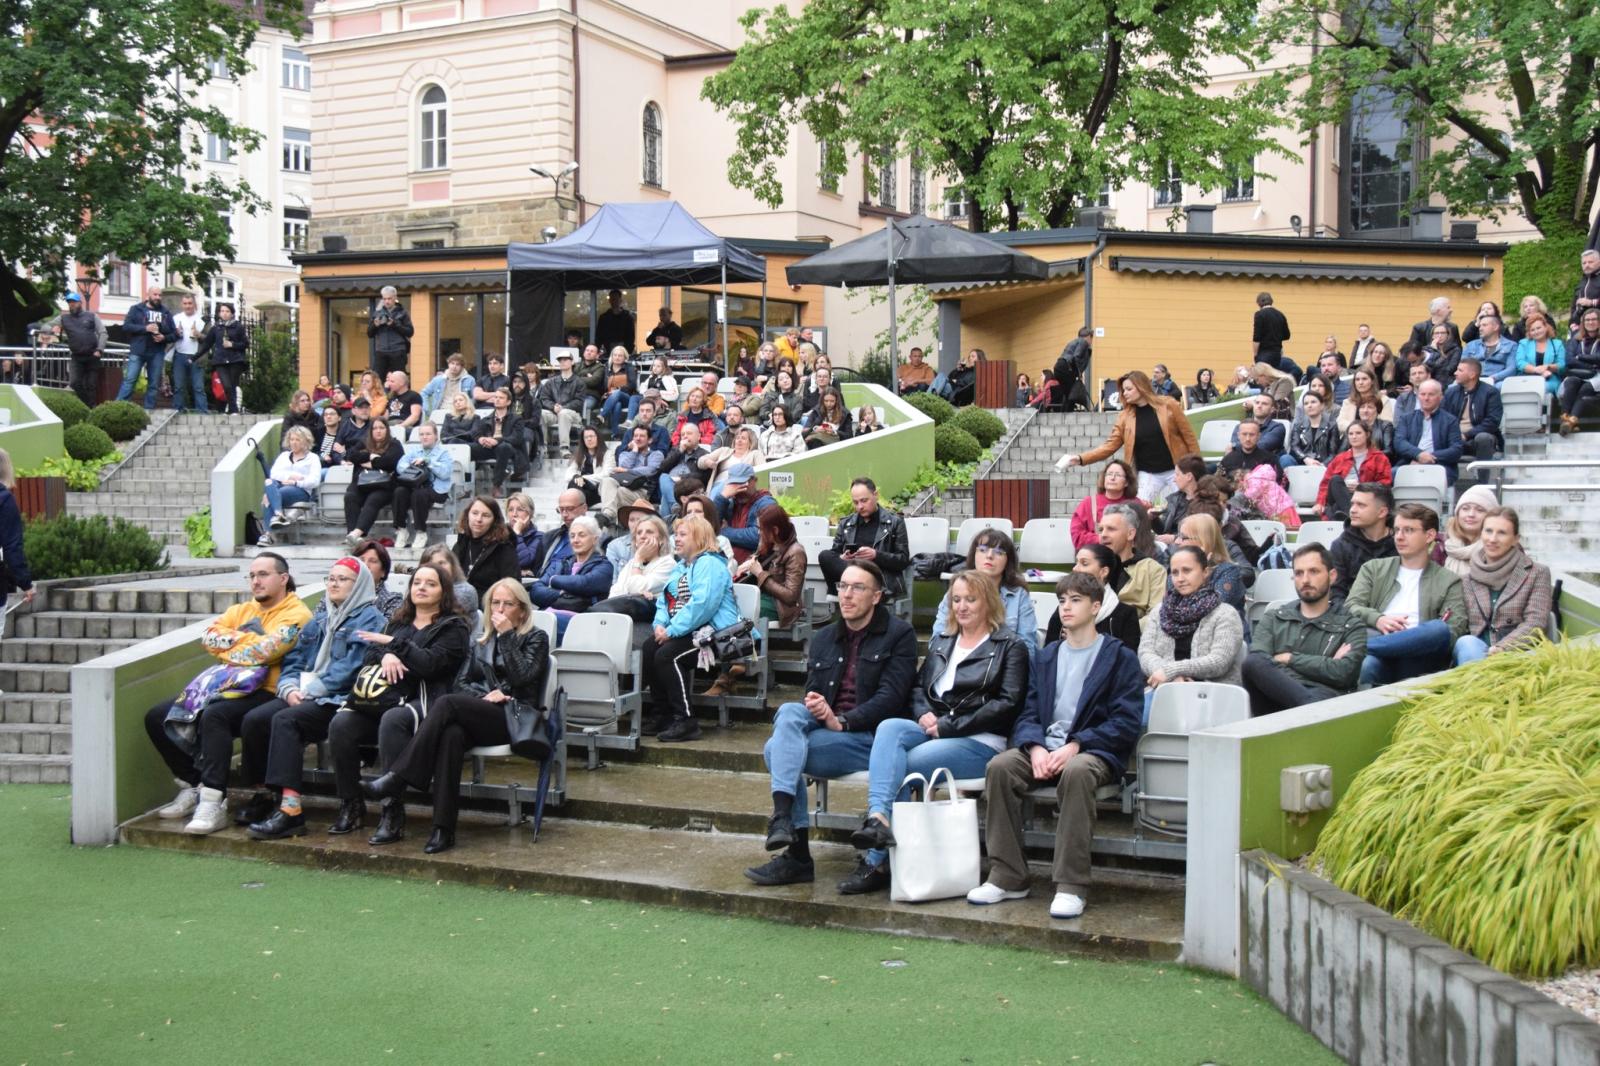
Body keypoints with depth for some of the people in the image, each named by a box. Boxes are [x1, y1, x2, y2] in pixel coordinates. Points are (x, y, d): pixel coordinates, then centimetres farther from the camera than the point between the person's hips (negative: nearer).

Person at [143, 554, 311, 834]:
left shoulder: (296, 615, -3)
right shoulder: (241, 610, 21)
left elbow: (265, 650, -18)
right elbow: (209, 637, 4)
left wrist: (232, 639, -1)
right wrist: (248, 639, -7)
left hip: (264, 693, -8)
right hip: (224, 685, 8)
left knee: (214, 715, -35)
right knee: (157, 717, -2)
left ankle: (214, 803, -33)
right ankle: (193, 787, 5)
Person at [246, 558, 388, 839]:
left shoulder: (369, 618, 0)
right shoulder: (319, 618, 25)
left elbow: (351, 666, -13)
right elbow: (294, 658, 19)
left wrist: (311, 689, -16)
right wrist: (290, 688, -2)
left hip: (340, 699, -7)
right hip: (305, 696, 7)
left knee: (285, 720, -31)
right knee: (255, 718, -19)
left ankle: (290, 809, -35)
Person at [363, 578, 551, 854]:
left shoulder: (536, 639, 11)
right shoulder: (481, 639, 25)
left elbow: (521, 677, -7)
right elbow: (461, 682, 15)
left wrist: (506, 635, -6)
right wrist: (485, 695, -4)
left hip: (516, 719, -4)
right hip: (479, 715, 4)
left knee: (446, 704, -30)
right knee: (451, 734, -35)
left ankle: (396, 780, -36)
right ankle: (443, 829, -41)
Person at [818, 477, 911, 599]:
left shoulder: (895, 522, 9)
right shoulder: (845, 523, 21)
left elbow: (904, 560, 3)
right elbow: (834, 555, 18)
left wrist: (876, 555, -14)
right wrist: (842, 558, -8)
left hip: (882, 579, -5)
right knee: (824, 555, -28)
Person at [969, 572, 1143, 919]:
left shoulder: (1120, 657, 5)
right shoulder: (1047, 656, 21)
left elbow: (1126, 723, -5)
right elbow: (1029, 714, 14)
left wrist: (1075, 746, -17)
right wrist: (1036, 748, -9)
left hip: (1095, 750, -4)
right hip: (1045, 745, 5)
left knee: (1076, 771, -39)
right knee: (999, 767, -25)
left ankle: (1071, 885, -34)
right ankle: (1007, 877, -19)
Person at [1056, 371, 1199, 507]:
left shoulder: (1168, 406, -6)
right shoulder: (1125, 416, 2)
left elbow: (1189, 436, -2)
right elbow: (1109, 446, -1)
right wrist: (1080, 459, -13)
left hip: (1175, 471, -2)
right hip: (1148, 474, 2)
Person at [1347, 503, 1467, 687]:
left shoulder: (1449, 581, 19)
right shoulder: (1373, 569, 25)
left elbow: (1455, 630, 3)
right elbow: (1351, 607, 11)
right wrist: (1377, 620, -14)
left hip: (1417, 657, 1)